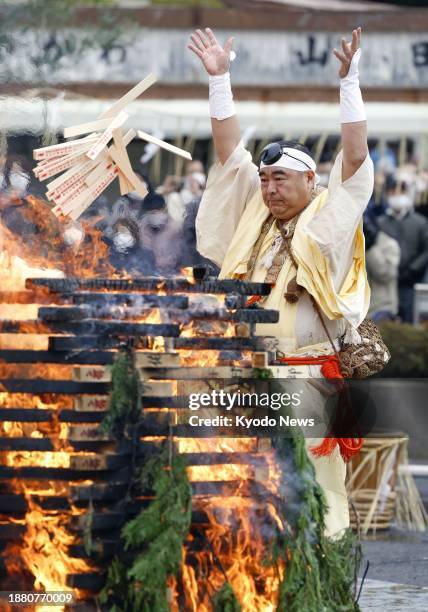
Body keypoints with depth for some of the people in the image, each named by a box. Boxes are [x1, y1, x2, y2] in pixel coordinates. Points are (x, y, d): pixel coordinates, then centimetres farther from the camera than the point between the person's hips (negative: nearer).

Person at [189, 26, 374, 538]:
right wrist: (219, 78, 9)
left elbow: (355, 158, -8)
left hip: (308, 375, -4)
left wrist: (348, 81, -15)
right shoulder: (255, 217, 13)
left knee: (315, 481, -4)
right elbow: (229, 152, 14)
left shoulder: (327, 222, 1)